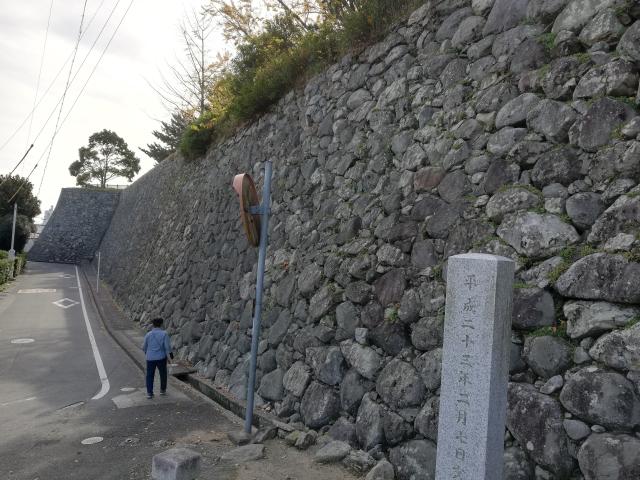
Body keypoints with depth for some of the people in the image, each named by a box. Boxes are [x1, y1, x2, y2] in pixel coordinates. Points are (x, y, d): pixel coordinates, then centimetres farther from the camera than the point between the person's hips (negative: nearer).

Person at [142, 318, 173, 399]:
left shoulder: (148, 334, -3)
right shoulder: (164, 334, -10)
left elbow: (144, 347, 7)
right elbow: (167, 346, -14)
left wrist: (146, 352, 27)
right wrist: (171, 353, 2)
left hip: (150, 358, 1)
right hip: (161, 358, -1)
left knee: (150, 375, 10)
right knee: (163, 373, 18)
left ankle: (149, 393, 4)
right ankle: (162, 390, 25)